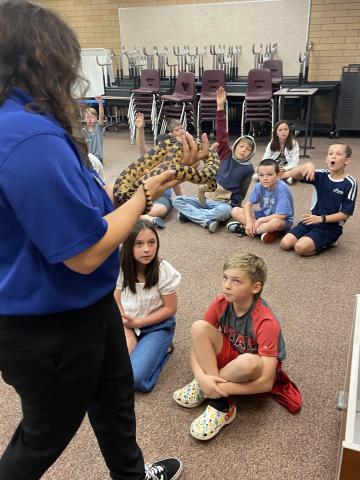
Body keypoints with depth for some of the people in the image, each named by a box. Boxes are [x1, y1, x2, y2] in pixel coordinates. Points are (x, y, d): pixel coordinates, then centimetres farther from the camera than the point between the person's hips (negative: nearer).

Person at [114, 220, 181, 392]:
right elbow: (116, 302, -4)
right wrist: (128, 333, -16)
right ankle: (134, 345, 5)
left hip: (157, 326, -3)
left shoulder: (164, 271, -20)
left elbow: (170, 308, -12)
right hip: (128, 324, 3)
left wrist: (137, 323, -17)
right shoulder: (120, 267, -10)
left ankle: (161, 349, 3)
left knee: (135, 378, -22)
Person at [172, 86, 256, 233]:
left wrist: (232, 208, -7)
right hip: (206, 199, 3)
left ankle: (189, 214, -24)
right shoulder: (226, 156, 4)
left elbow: (241, 194, 5)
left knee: (224, 211, -40)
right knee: (177, 200, -16)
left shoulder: (248, 168, -1)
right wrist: (220, 107, -15)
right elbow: (221, 134, -7)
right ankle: (208, 221, -28)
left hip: (223, 204, -3)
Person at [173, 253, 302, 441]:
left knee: (248, 362, -42)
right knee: (199, 327, -24)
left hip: (255, 371, -4)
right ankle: (221, 404, -19)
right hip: (230, 356, 5)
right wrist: (201, 376, -31)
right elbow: (197, 340, -13)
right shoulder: (220, 303, -16)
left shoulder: (266, 322, -31)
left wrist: (221, 387, -30)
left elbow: (266, 383, -31)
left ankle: (214, 391, -11)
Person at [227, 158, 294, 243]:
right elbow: (248, 204, -3)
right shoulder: (259, 186, -9)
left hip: (283, 221, -6)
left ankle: (244, 229, -23)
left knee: (275, 223, -44)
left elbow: (281, 216, -28)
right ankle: (265, 229, -20)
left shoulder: (282, 189, -26)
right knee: (235, 211, -8)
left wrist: (259, 220, -23)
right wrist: (249, 221, -20)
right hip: (264, 215, 6)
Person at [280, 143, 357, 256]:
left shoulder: (349, 183, -13)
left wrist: (321, 219, -19)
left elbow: (345, 214, -12)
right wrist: (307, 165, -33)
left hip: (331, 227, -5)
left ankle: (329, 241, 2)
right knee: (285, 244, -9)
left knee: (301, 248, -24)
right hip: (312, 220, 5)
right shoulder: (322, 175, -2)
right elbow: (294, 175, -13)